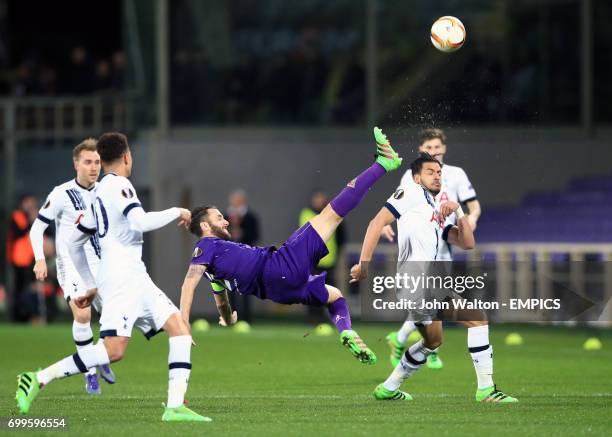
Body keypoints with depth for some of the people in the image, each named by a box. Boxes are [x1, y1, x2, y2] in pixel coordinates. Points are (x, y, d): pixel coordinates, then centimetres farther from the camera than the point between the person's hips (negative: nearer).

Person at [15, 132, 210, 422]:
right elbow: (140, 222, -20)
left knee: (180, 329, -1)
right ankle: (38, 380, -17)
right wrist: (176, 212, -5)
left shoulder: (100, 193, 24)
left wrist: (91, 286, 30)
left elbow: (74, 243, 27)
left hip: (136, 278, 10)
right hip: (122, 276, -10)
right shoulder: (119, 185, -4)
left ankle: (175, 407, -12)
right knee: (113, 350, -20)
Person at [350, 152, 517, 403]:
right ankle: (486, 389, -18)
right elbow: (378, 223, -5)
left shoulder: (438, 211, 27)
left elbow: (468, 243, 18)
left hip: (426, 282, 10)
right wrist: (364, 264, -12)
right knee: (476, 316, -14)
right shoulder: (412, 193, 3)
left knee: (433, 341, 27)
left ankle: (388, 389, 34)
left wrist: (458, 212, 4)